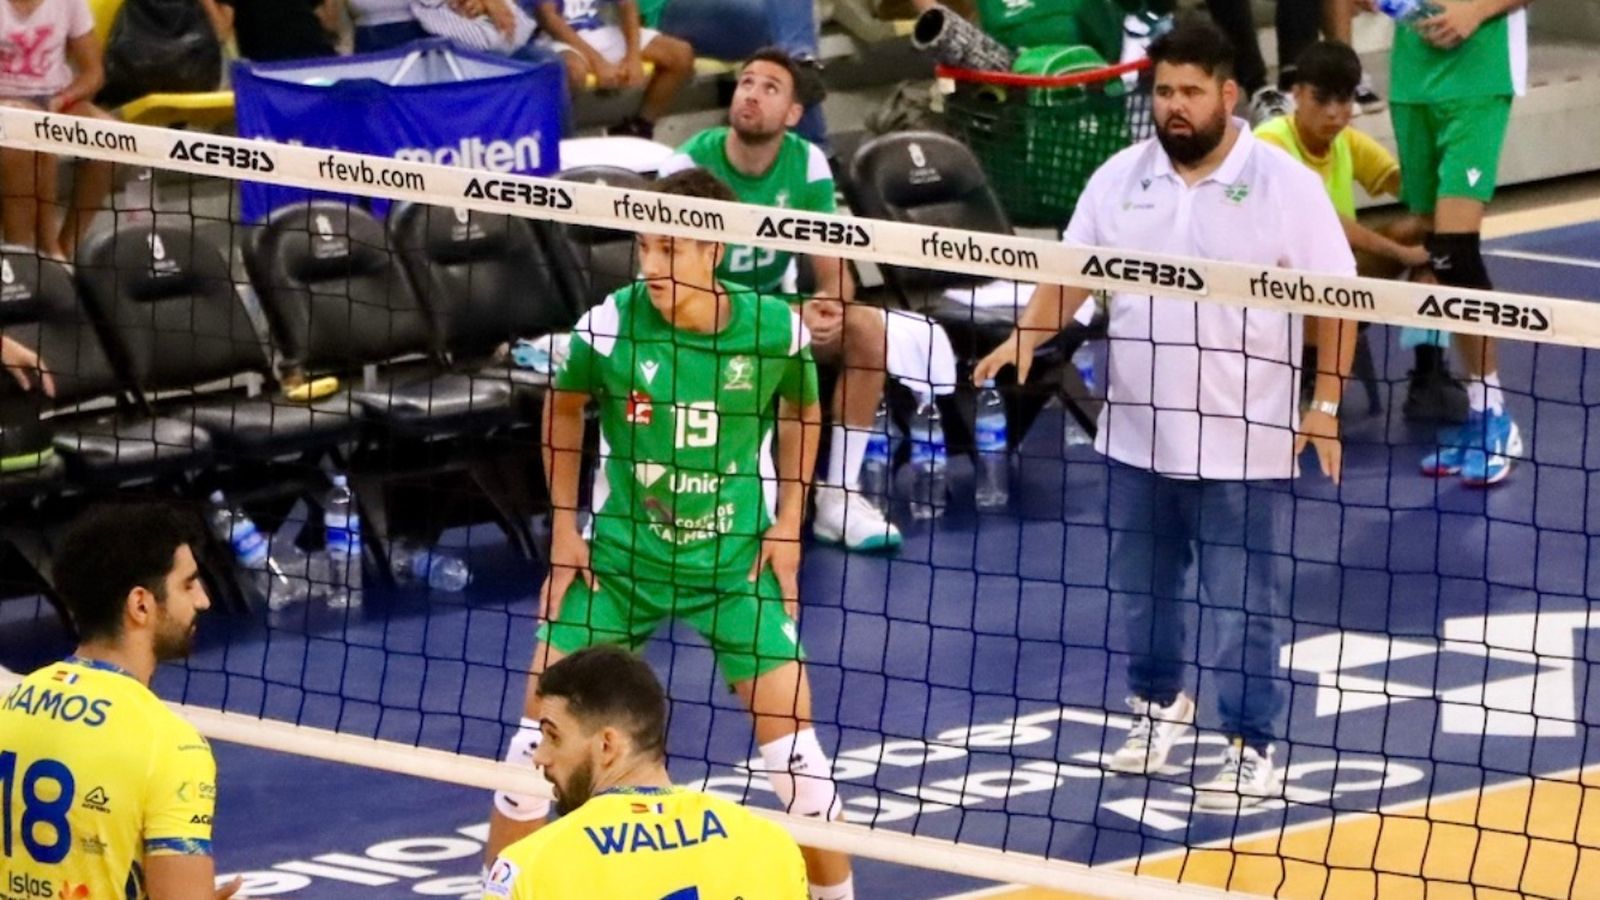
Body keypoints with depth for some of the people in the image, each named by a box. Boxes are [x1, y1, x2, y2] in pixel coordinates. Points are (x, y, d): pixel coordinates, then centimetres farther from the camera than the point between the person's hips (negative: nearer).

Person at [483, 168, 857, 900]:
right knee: (545, 715, -1)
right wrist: (564, 525, 3)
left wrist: (788, 524, 1)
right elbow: (563, 408, 4)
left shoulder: (774, 329, -16)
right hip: (619, 551, 0)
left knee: (789, 729, -5)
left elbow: (803, 414, 6)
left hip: (736, 558, 0)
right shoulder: (609, 326, -18)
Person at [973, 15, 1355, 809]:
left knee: (1244, 606, -2)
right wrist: (1029, 335, -11)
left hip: (1243, 445, -5)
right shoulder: (1121, 178, 5)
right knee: (1140, 588, 17)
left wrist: (1325, 406, -10)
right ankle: (1159, 702, 39)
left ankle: (1253, 749, 6)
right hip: (1137, 437, 5)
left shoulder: (1285, 184, -7)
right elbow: (1073, 270, 8)